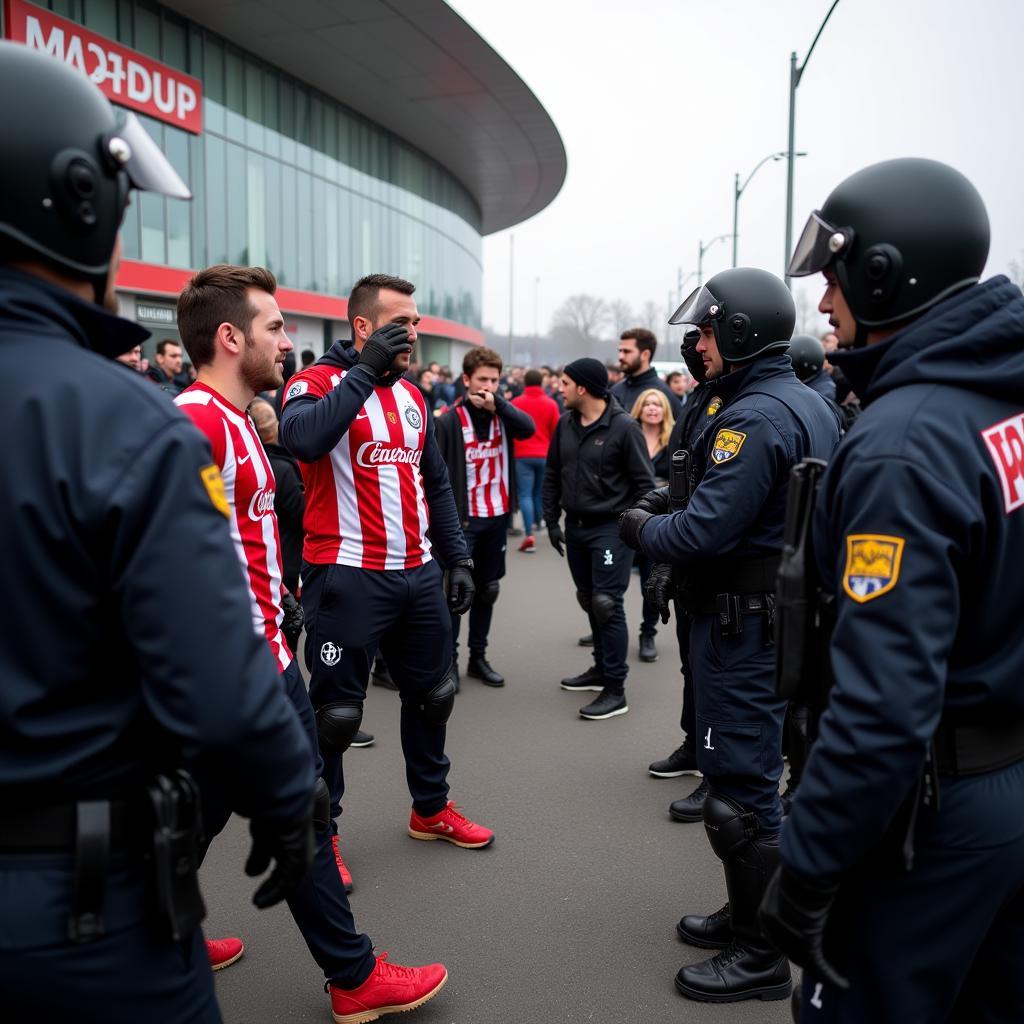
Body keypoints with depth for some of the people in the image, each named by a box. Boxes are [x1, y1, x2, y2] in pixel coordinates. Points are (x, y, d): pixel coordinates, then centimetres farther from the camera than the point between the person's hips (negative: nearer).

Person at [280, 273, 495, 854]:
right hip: (347, 577, -7)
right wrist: (366, 370, -23)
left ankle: (431, 808, 36)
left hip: (419, 575, 7)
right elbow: (303, 439, -30)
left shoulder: (411, 396, 13)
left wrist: (458, 557, 14)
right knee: (336, 713, 3)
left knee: (433, 694, 17)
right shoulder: (319, 382, -7)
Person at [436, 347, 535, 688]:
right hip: (463, 518, -5)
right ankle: (449, 659, 10)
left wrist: (497, 402, -23)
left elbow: (528, 429, -16)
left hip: (498, 516, 5)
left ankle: (478, 657, 23)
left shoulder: (502, 414, 4)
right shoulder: (449, 421, -8)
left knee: (487, 589, 12)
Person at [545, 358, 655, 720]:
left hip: (610, 529, -6)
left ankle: (615, 689, 1)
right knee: (589, 601, 15)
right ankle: (602, 668, 31)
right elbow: (552, 475, 12)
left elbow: (644, 483, -10)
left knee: (607, 604, -7)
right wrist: (552, 522, 9)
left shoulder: (623, 426, -14)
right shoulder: (565, 423, 4)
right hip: (575, 527, 6)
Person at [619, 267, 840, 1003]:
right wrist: (676, 502, 7)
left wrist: (641, 527, -6)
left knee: (740, 786, 1)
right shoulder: (811, 406, 10)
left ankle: (761, 957, 15)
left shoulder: (755, 416, -21)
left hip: (745, 625, -10)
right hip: (785, 615, 10)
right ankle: (748, 916, 35)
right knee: (753, 770, 20)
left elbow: (704, 533, -26)